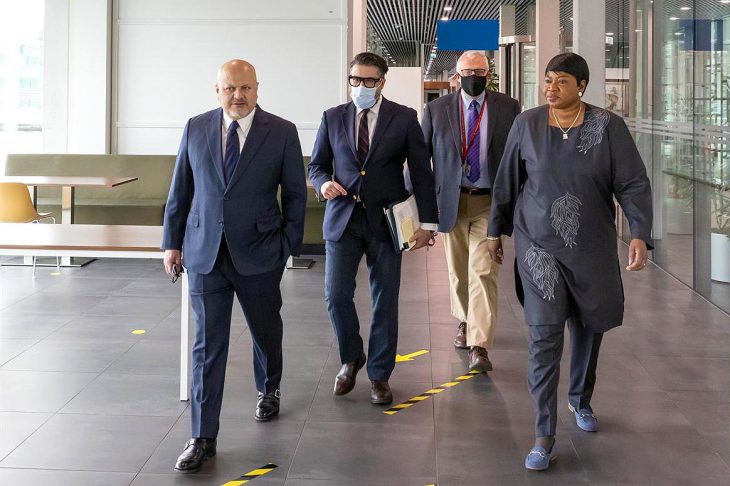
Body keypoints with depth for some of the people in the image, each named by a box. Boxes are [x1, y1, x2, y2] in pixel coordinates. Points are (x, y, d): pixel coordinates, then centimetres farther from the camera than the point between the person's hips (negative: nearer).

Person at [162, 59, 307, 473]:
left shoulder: (282, 132, -4)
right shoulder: (196, 129, 2)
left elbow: (295, 194, 1)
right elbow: (180, 190, 8)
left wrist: (289, 246, -1)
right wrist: (173, 241, 7)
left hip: (259, 252, 0)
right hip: (205, 252, 1)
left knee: (266, 330, 19)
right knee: (208, 344, -2)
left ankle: (269, 389, 49)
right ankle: (203, 438, 2)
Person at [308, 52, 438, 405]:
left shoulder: (404, 118, 1)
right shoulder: (333, 118, 6)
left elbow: (421, 173, 3)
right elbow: (316, 164, 13)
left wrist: (427, 222, -2)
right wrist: (324, 182, -11)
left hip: (386, 220, -1)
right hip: (343, 218, 1)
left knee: (385, 301, 4)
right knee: (336, 295, -5)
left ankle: (379, 375, 18)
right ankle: (351, 358, 22)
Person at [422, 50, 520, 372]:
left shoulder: (508, 108, 0)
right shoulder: (436, 110, 2)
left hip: (490, 202, -2)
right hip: (452, 201, 2)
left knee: (483, 272, -11)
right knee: (458, 270, 15)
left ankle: (479, 346, -11)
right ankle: (465, 321, 40)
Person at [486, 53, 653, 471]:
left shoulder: (608, 127, -8)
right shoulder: (527, 124, -4)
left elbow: (633, 184, -10)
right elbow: (507, 182, 6)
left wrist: (640, 234, -23)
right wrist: (497, 231, 13)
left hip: (593, 247, 1)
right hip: (540, 245, -1)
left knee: (590, 327, 16)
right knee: (544, 336, -8)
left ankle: (581, 400, 44)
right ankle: (545, 437, -3)